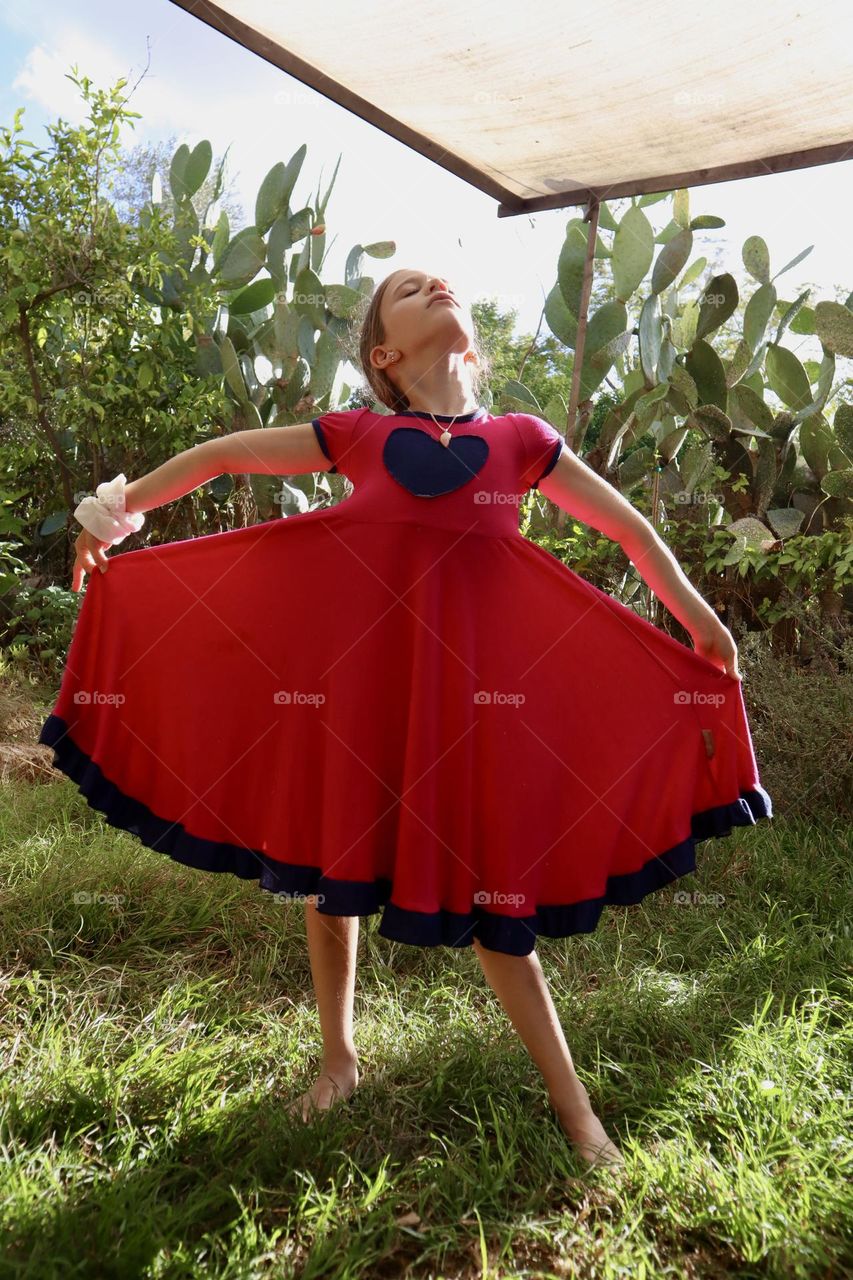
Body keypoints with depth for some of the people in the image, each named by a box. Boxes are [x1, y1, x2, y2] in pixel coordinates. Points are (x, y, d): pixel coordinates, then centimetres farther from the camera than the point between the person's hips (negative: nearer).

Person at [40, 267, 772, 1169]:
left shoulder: (522, 438, 11)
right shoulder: (356, 435, 9)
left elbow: (631, 530, 15)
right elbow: (220, 456, 18)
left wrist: (703, 628, 14)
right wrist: (114, 514, 21)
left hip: (469, 671, -1)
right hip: (355, 662, 2)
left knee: (487, 889, 3)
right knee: (331, 864, 12)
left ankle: (571, 1103, 21)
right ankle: (338, 1060, 37)